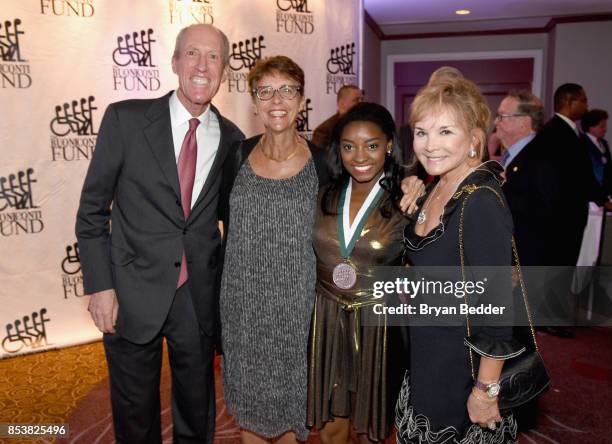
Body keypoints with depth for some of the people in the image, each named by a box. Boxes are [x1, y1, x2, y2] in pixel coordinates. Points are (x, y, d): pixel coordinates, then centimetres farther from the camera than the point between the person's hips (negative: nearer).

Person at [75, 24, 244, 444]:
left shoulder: (232, 139, 1)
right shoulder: (126, 119, -7)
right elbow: (92, 209, -4)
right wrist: (100, 287, -8)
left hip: (200, 298, 2)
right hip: (133, 295, -2)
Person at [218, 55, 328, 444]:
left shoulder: (320, 161, -6)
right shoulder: (239, 155, -1)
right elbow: (227, 220, 9)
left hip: (296, 300, -2)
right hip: (243, 298, 2)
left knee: (290, 390, 15)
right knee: (248, 390, 17)